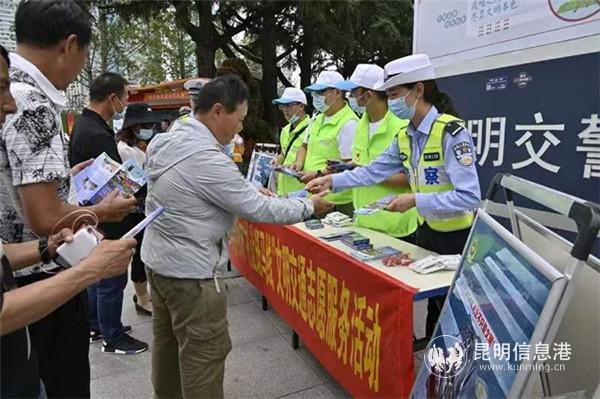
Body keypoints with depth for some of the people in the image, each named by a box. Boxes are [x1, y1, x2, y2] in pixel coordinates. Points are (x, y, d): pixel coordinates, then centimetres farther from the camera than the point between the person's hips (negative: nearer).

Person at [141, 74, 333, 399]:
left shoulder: (171, 141, 3)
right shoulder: (206, 159, -26)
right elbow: (258, 210, -20)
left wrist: (251, 191, 5)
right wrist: (309, 207, -8)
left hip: (159, 259, 10)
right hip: (189, 271, -10)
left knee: (167, 343, 23)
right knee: (204, 355, 5)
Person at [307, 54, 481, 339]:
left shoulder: (452, 132, -22)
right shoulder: (405, 136, 2)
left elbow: (469, 196, -26)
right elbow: (374, 171, 4)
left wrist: (415, 201, -27)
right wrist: (332, 180, -5)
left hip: (456, 238, -7)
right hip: (426, 231, 7)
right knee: (433, 305, 21)